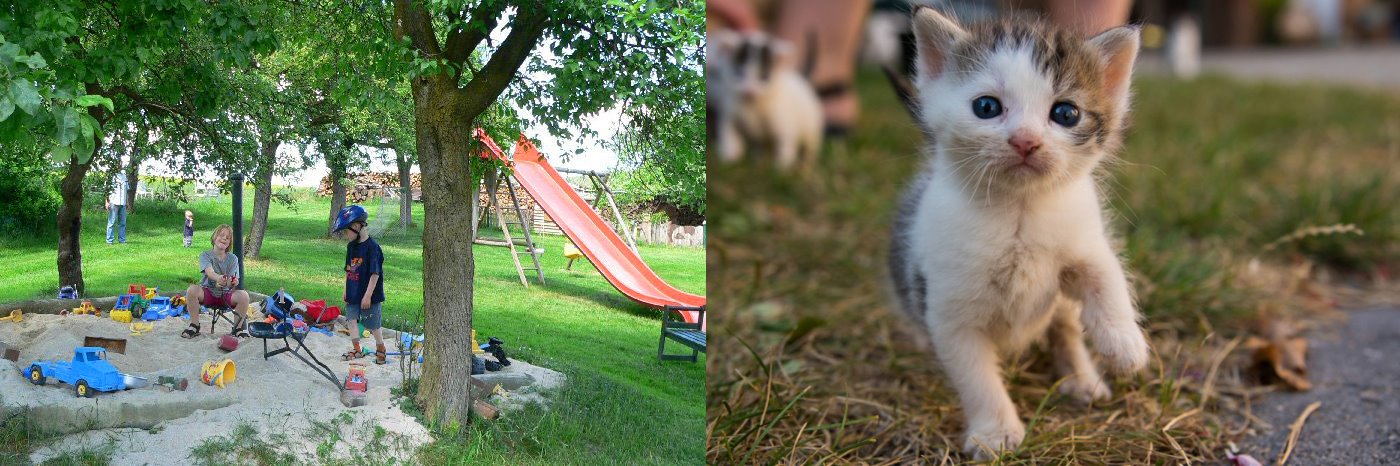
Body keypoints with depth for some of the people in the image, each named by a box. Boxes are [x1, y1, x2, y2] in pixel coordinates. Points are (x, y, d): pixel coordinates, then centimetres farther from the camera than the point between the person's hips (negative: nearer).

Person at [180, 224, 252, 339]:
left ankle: (238, 327, -8)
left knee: (243, 295, -29)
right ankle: (194, 325, -13)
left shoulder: (233, 258, 2)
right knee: (192, 290, -31)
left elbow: (232, 283, -10)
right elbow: (209, 272, -24)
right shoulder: (205, 255, -3)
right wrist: (218, 278, -49)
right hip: (208, 292, -1)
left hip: (226, 294, 1)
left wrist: (233, 282, -37)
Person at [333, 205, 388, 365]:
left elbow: (375, 274, -19)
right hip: (353, 294, 7)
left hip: (370, 296, -7)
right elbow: (348, 270, 15)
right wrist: (346, 290, 13)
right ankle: (356, 349, 17)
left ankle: (381, 349, 22)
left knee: (374, 324, 4)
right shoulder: (351, 246, 6)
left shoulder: (372, 247, -19)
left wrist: (368, 296, -19)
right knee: (352, 319, 5)